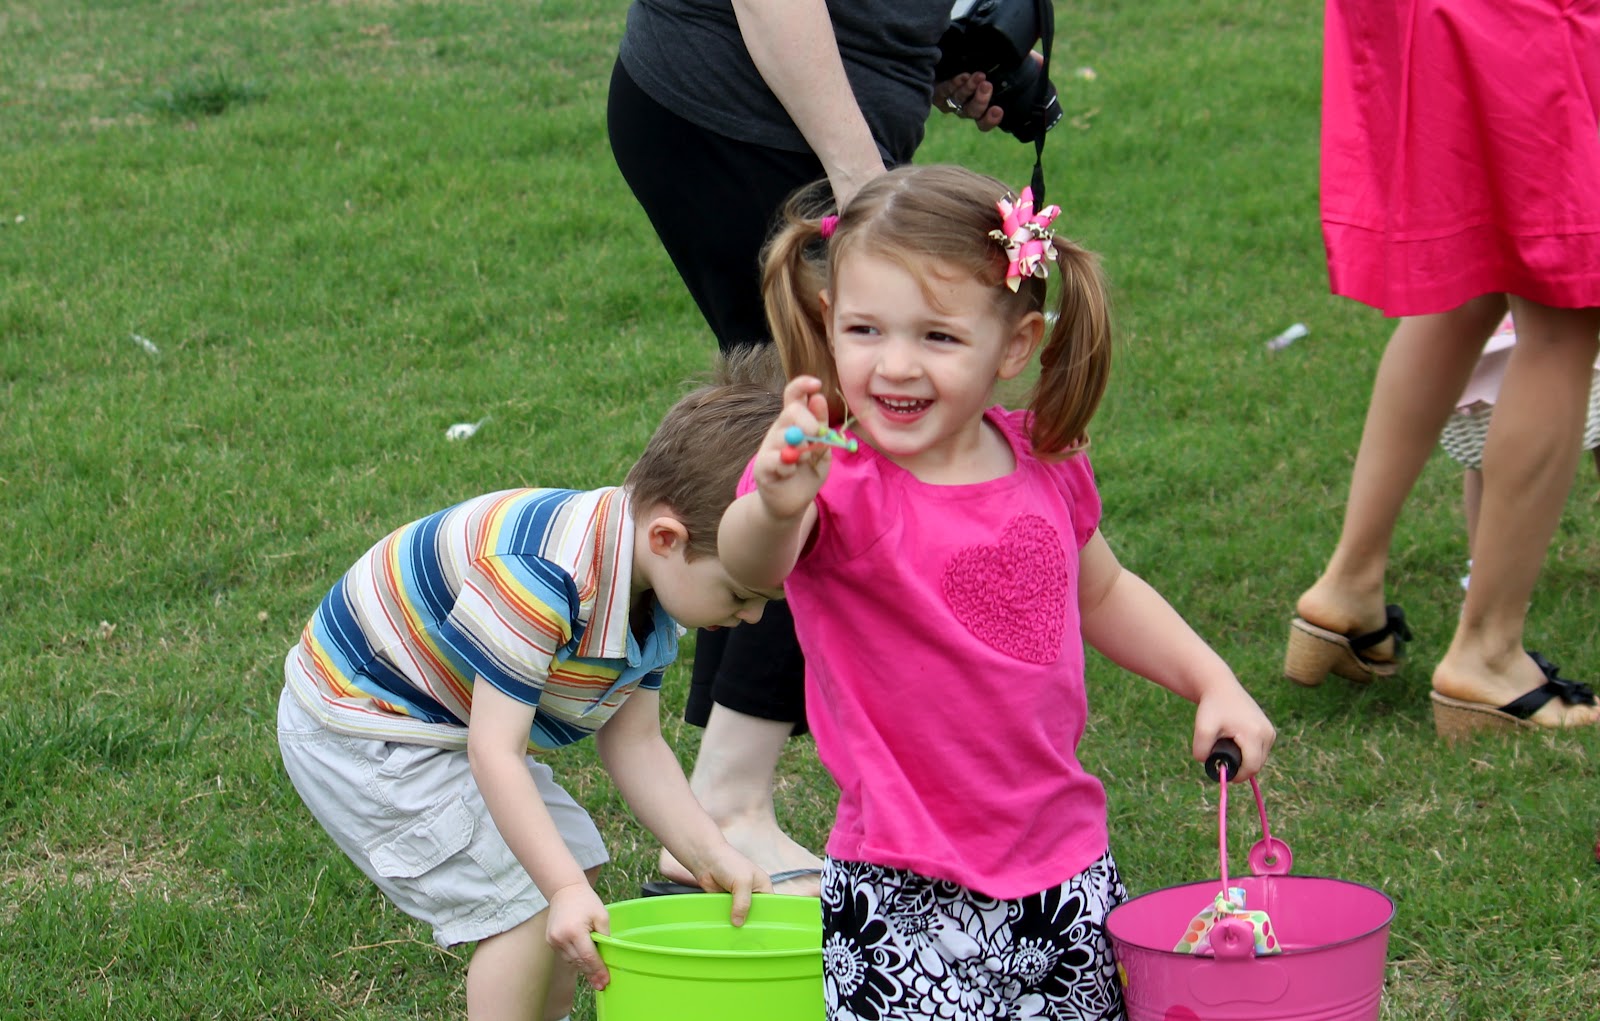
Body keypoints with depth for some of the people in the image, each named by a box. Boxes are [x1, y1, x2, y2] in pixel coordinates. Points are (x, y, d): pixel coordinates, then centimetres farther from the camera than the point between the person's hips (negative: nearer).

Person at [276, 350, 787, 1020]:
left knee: (573, 869, 13)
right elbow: (494, 752, -35)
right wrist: (565, 890, -38)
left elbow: (634, 745, -1)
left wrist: (711, 856, -12)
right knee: (524, 903, -15)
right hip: (358, 731, -10)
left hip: (449, 719, 10)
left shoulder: (652, 593, -7)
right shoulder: (539, 582, -37)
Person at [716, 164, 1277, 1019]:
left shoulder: (1044, 465, 1)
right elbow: (752, 563, -40)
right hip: (908, 901, -5)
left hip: (1070, 867, 6)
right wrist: (777, 508, -61)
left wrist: (1214, 685, 15)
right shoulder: (835, 480, -16)